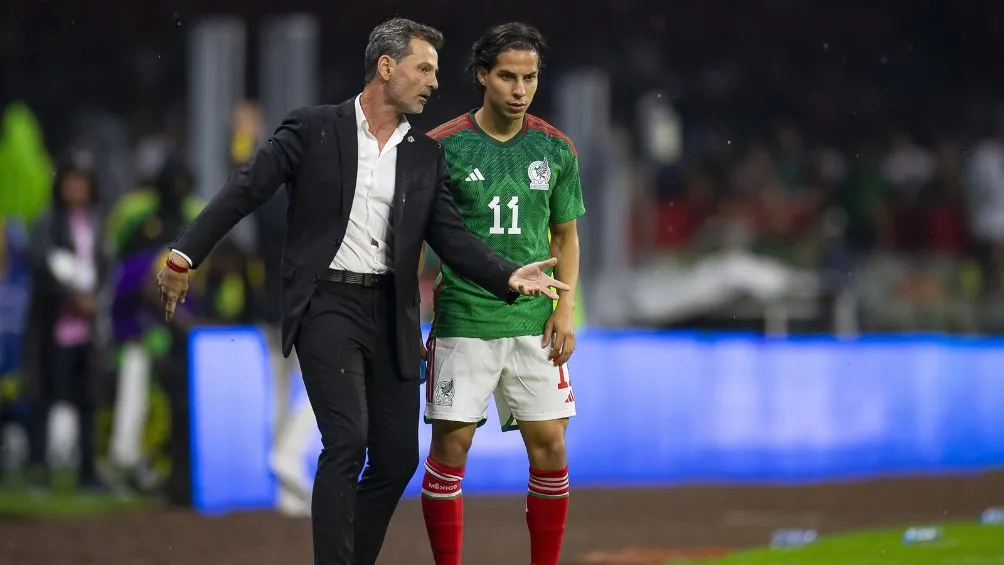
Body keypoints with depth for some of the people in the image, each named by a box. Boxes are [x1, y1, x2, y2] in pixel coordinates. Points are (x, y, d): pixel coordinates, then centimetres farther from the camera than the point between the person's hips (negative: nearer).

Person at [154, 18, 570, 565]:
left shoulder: (426, 155, 11)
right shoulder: (313, 129, -2)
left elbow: (451, 237, 7)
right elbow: (244, 191, -5)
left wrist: (509, 275, -11)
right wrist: (184, 254, -13)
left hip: (390, 314, 5)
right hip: (327, 304, -5)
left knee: (398, 456, 5)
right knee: (346, 442, -18)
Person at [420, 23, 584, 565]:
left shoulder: (555, 149, 6)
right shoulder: (443, 146, -3)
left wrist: (565, 307, 3)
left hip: (534, 323, 3)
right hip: (462, 321, -2)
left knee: (549, 445, -1)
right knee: (451, 444, -3)